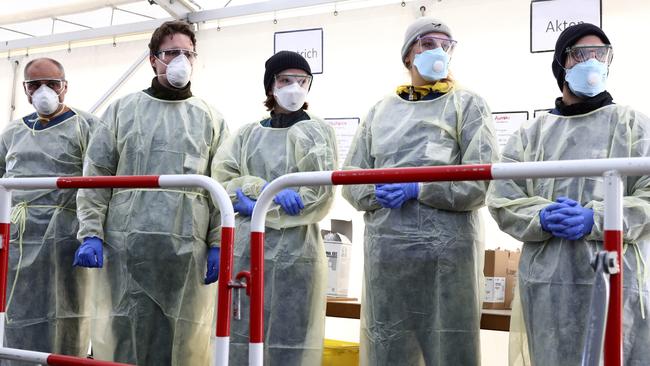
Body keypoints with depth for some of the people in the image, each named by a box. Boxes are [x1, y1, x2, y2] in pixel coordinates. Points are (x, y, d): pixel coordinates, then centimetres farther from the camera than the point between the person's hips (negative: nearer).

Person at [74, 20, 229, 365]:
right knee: (123, 336, 3)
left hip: (187, 249, 0)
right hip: (125, 245, 0)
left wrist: (217, 244, -1)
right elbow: (96, 178, 7)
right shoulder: (121, 110, 11)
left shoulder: (211, 119, 11)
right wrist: (91, 233, -3)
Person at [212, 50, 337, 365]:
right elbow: (222, 178, 2)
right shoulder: (248, 134, 16)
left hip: (295, 249, -3)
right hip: (246, 249, 3)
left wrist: (256, 203, -6)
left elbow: (320, 194, -5)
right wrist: (266, 190, -14)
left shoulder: (318, 131, 7)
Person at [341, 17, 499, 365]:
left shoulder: (468, 105, 6)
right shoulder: (381, 111, 16)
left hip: (447, 249, -3)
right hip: (385, 249, 3)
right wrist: (378, 192, -8)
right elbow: (351, 177, 13)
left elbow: (481, 180, -6)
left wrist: (418, 189, -12)